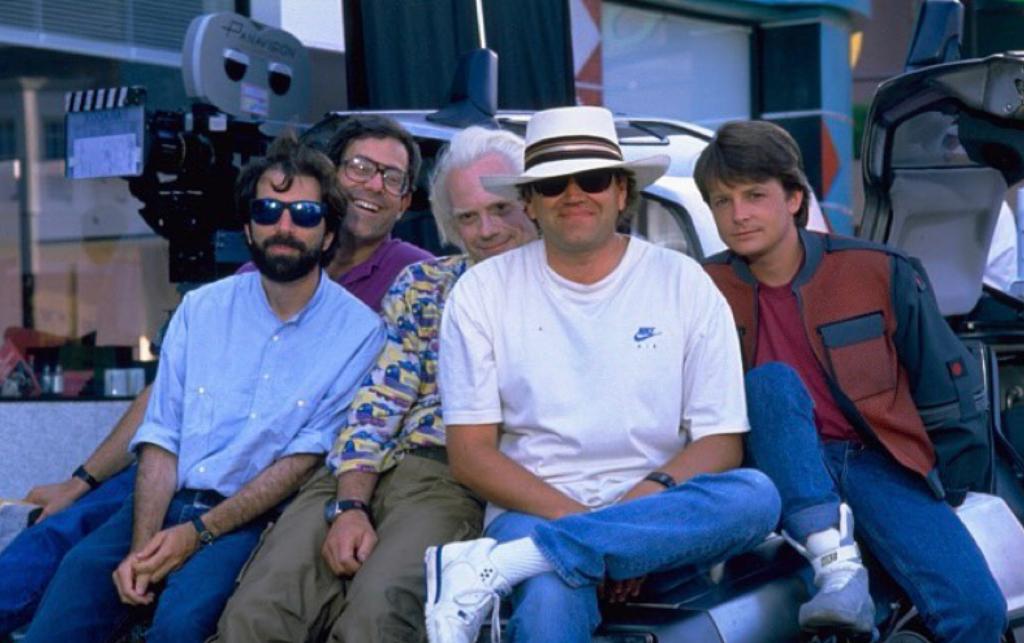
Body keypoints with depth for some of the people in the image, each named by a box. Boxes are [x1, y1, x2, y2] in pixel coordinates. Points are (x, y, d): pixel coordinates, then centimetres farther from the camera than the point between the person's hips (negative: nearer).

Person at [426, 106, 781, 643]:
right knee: (549, 596, -42)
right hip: (534, 509, -3)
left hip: (661, 524, 4)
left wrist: (651, 494, -18)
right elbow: (469, 454, 2)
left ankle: (496, 565, -34)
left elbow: (721, 443, 4)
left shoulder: (683, 282, 7)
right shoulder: (482, 292, 6)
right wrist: (568, 513, -15)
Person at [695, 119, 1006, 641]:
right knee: (773, 383, -33)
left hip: (878, 462, 0)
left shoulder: (881, 273, -2)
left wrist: (944, 494, 7)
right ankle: (835, 561, -42)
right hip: (785, 471, 1)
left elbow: (947, 390, 6)